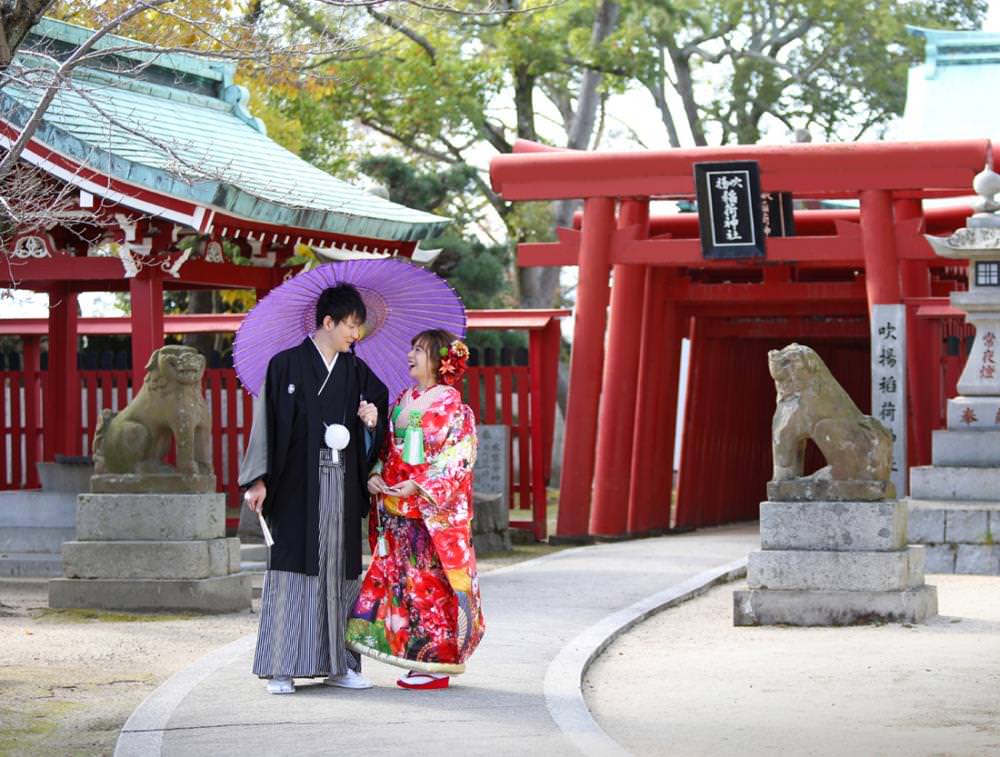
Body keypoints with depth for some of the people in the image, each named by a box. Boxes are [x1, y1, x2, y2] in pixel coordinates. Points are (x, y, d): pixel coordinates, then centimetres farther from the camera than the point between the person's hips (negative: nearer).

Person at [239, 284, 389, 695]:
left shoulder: (357, 372, 10)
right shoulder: (286, 365, -3)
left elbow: (378, 404, 19)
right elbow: (266, 421, -4)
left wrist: (372, 421, -6)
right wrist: (258, 480, -9)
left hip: (342, 486, 4)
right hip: (298, 484, -4)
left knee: (340, 568, 5)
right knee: (293, 568, -5)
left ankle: (338, 664, 10)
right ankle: (282, 668, -3)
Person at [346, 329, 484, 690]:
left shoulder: (451, 405, -7)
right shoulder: (403, 400, 14)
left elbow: (457, 458, -13)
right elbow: (387, 446, 18)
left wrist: (419, 485, -20)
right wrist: (375, 474, -1)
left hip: (433, 510, -7)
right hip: (397, 511, 7)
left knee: (431, 581, -5)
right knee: (402, 577, 7)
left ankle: (436, 665, 0)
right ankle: (417, 659, 13)